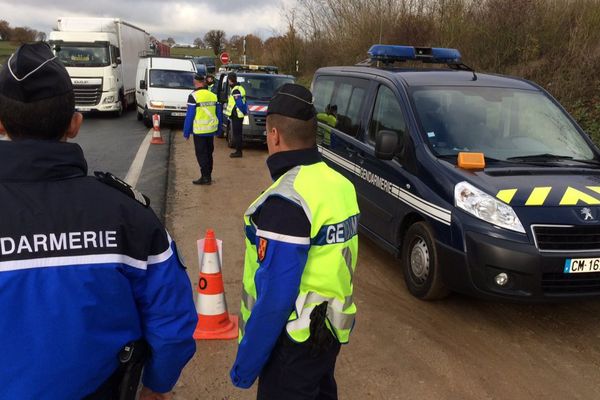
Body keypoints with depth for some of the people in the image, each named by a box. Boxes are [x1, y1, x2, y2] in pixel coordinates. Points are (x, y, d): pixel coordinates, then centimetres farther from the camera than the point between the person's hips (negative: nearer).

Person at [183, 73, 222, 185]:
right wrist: (218, 129, 19)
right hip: (211, 130, 6)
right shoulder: (213, 95, 6)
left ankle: (205, 177, 2)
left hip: (199, 131, -6)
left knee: (201, 155, 2)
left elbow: (189, 116, -11)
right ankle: (208, 176, 23)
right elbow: (219, 114, 11)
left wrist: (186, 133, -5)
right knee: (209, 153, 16)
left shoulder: (193, 96, -11)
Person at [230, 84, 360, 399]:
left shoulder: (286, 201, -26)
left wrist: (246, 364, -17)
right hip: (331, 330, 8)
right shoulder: (340, 183, 1)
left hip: (294, 342, -8)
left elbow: (274, 297, -26)